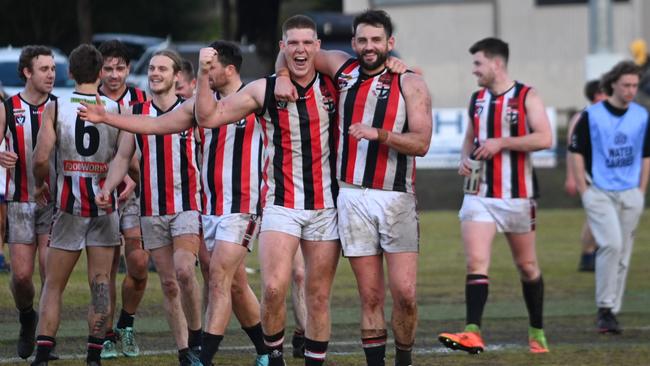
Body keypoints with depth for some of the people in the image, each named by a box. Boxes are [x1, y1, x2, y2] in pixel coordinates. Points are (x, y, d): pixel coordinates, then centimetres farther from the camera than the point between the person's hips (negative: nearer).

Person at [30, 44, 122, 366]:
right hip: (105, 204, 1)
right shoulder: (117, 110, -1)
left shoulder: (55, 108, -4)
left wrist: (40, 184, 7)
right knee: (100, 284, 6)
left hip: (69, 204, -1)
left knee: (53, 285, 6)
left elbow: (41, 158, -12)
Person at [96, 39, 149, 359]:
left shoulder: (141, 101, 2)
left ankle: (126, 324, 15)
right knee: (107, 270, 0)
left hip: (134, 192, 0)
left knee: (138, 264, -8)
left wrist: (134, 177, -12)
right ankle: (108, 336, 9)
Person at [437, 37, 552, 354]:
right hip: (480, 194, 3)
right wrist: (465, 158, 3)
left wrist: (502, 143, -20)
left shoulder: (526, 97, -5)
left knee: (527, 265, 10)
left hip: (517, 195, -3)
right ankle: (473, 334, -24)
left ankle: (537, 333, 26)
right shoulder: (477, 99, 11)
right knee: (476, 262, -14)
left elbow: (544, 138, -16)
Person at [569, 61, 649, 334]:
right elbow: (577, 152, 0)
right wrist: (584, 191, -5)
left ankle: (611, 312, 14)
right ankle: (605, 308, -12)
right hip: (599, 193, -4)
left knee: (622, 255, 5)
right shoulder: (591, 116, -5)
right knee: (611, 244, -20)